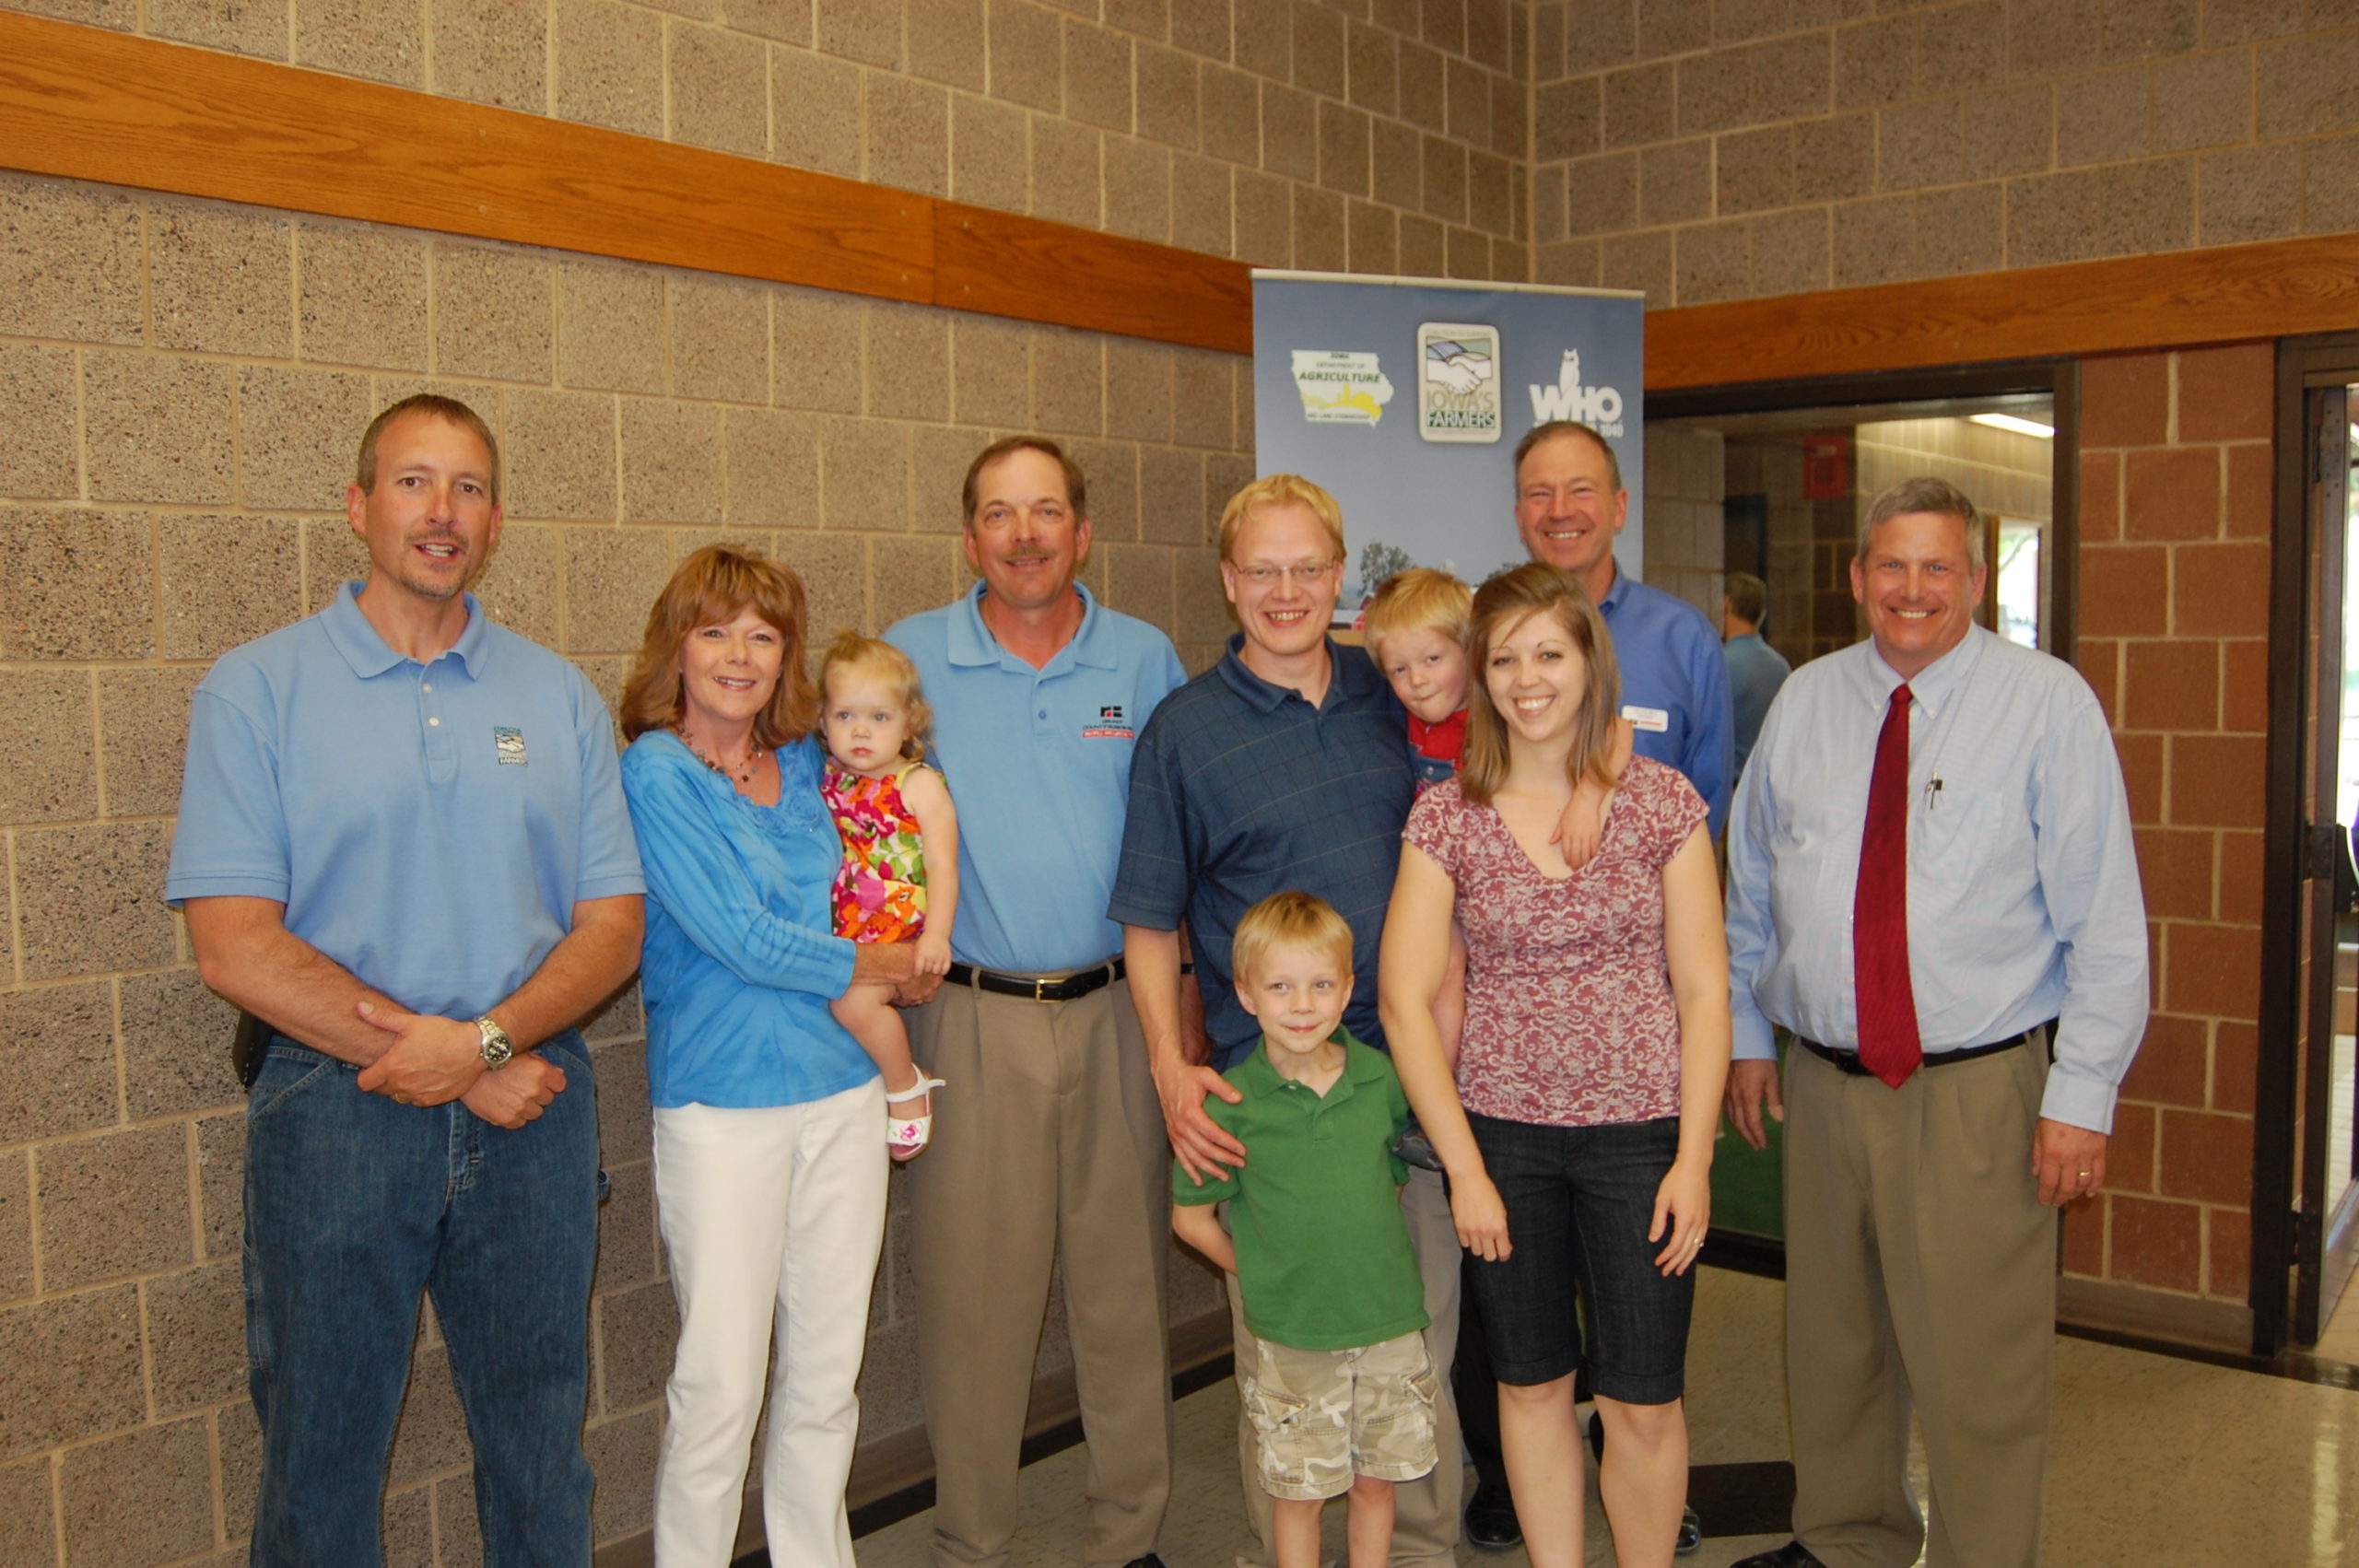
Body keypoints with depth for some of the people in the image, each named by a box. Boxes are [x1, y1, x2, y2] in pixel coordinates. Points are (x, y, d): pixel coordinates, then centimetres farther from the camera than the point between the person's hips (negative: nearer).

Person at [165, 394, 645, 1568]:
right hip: (334, 1108, -2)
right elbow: (234, 945, -9)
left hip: (532, 1104, 2)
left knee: (541, 1448, 13)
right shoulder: (256, 689, -1)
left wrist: (485, 1038, -15)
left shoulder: (561, 697, 7)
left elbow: (612, 926, 3)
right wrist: (439, 1057, -13)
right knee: (321, 1460, 11)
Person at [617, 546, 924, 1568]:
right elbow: (740, 938, -14)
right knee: (720, 1386, 1)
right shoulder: (654, 770, -8)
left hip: (844, 1091, 5)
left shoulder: (807, 763, 8)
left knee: (828, 1373, 14)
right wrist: (884, 965, -3)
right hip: (722, 1105, -5)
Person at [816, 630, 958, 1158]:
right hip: (841, 934, 7)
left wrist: (936, 935, -21)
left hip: (900, 932, -6)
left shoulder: (920, 785, -4)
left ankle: (906, 1085, -2)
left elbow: (941, 865, -10)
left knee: (854, 997, -26)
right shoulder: (824, 783, 11)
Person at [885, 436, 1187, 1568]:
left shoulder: (1146, 660, 6)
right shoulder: (909, 659, 1)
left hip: (1116, 1010, 2)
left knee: (1127, 1280, 9)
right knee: (972, 1290, 3)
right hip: (971, 1018, -1)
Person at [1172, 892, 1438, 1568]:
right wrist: (1268, 1276, -4)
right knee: (1299, 1491, 11)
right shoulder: (1230, 1102, -12)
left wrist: (1373, 1266, 7)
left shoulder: (1381, 1079, -3)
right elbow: (1190, 1216, -3)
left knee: (1375, 1482, 16)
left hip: (1389, 1322, 3)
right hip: (1290, 1336, -2)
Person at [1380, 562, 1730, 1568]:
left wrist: (1693, 1155, -7)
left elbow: (1703, 990, -1)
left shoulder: (1663, 801, -2)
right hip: (1501, 1130, 1)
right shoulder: (1446, 817, -1)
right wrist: (1464, 1167, -7)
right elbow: (1404, 998, -4)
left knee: (1643, 1402, 4)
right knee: (1532, 1384, 13)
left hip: (1640, 1127, -1)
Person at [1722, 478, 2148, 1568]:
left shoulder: (2049, 704, -5)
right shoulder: (1805, 701, 7)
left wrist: (2082, 1096, -11)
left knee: (1976, 1367, 3)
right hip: (1822, 1080, 4)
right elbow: (1750, 887, 15)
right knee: (1830, 1344, 17)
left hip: (1979, 1091, -4)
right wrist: (1744, 1033, 13)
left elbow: (2104, 922, -7)